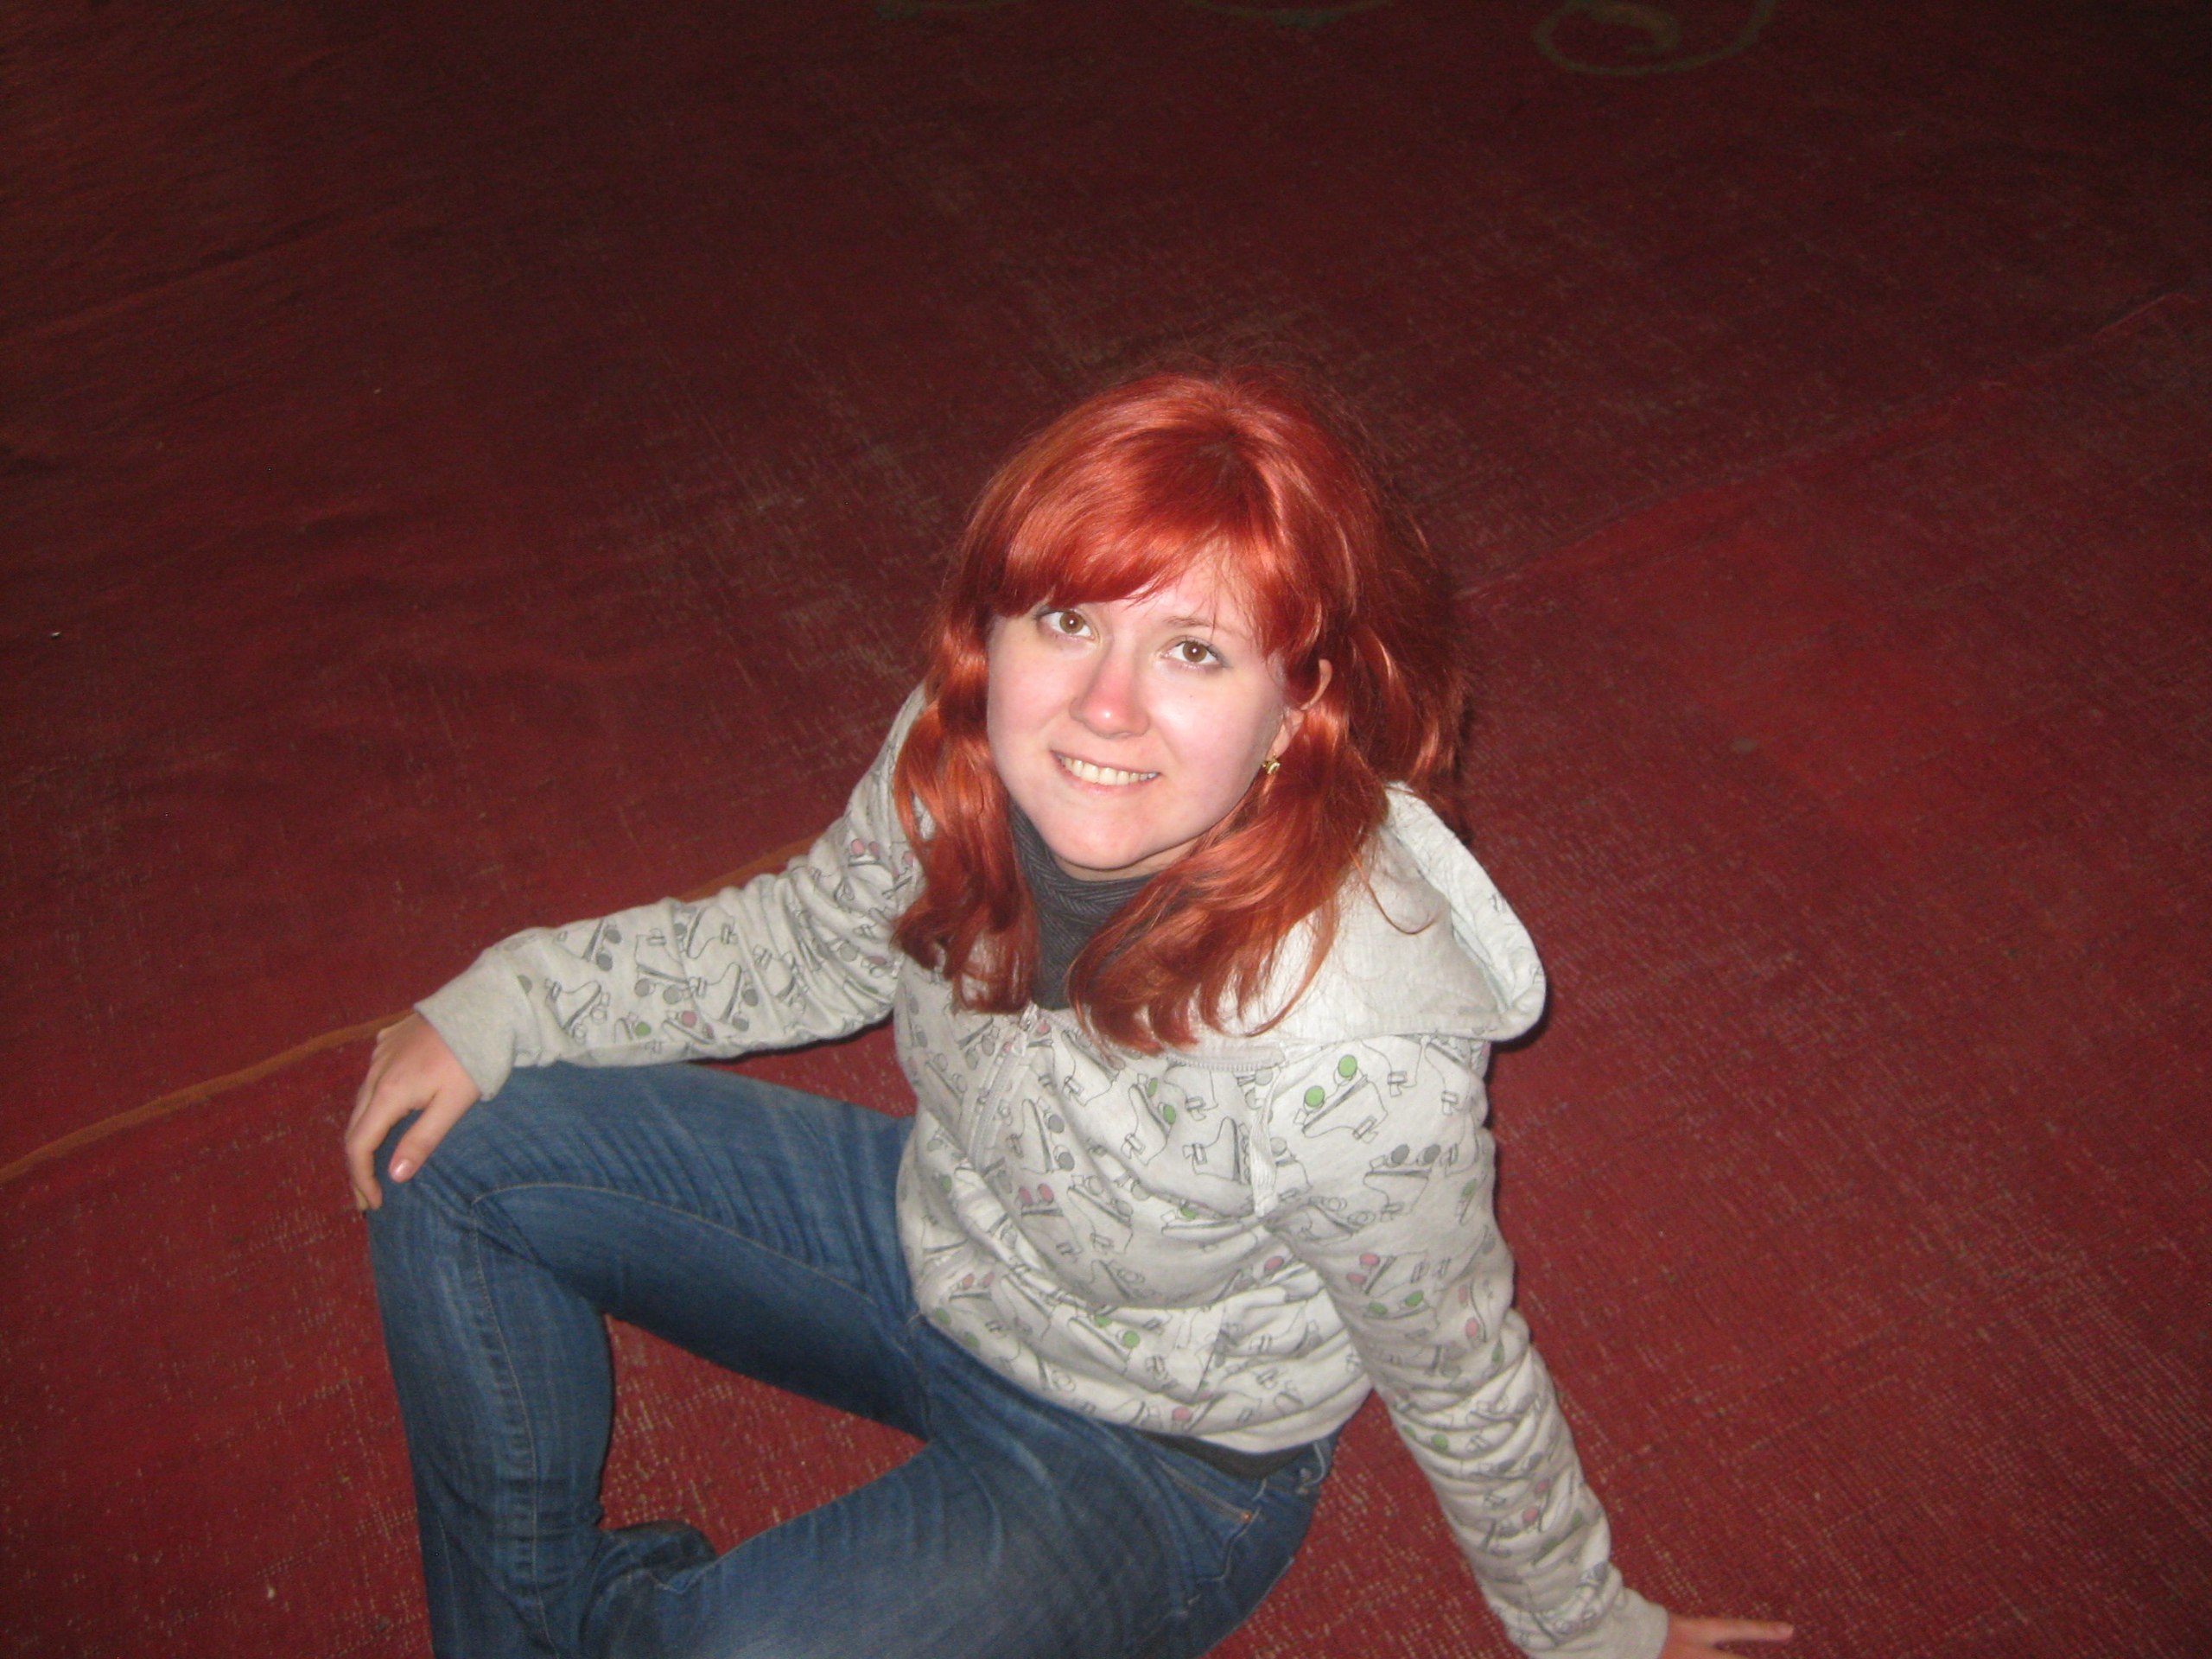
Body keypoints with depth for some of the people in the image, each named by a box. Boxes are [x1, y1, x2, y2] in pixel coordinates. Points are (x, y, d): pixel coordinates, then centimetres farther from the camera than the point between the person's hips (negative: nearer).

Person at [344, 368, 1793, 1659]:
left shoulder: (1357, 1058, -38)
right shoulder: (958, 762, -22)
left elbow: (1463, 1387, -18)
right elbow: (817, 941, 1)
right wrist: (502, 1007, -3)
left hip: (1159, 1460, -5)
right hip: (933, 1233, 6)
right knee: (457, 1155, 0)